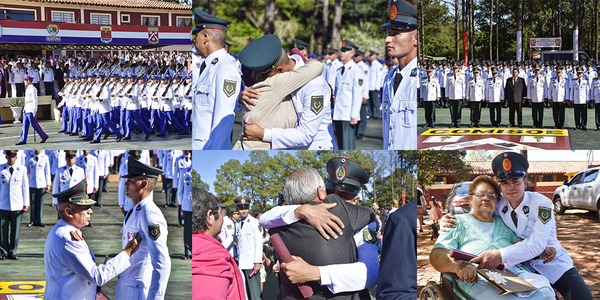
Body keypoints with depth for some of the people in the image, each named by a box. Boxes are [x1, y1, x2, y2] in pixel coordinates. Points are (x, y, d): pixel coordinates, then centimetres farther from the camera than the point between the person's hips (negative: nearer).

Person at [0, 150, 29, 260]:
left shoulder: (22, 169, 5)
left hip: (17, 205, 0)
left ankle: (12, 252, 11)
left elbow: (25, 187, 7)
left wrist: (26, 203, 3)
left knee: (15, 230, 2)